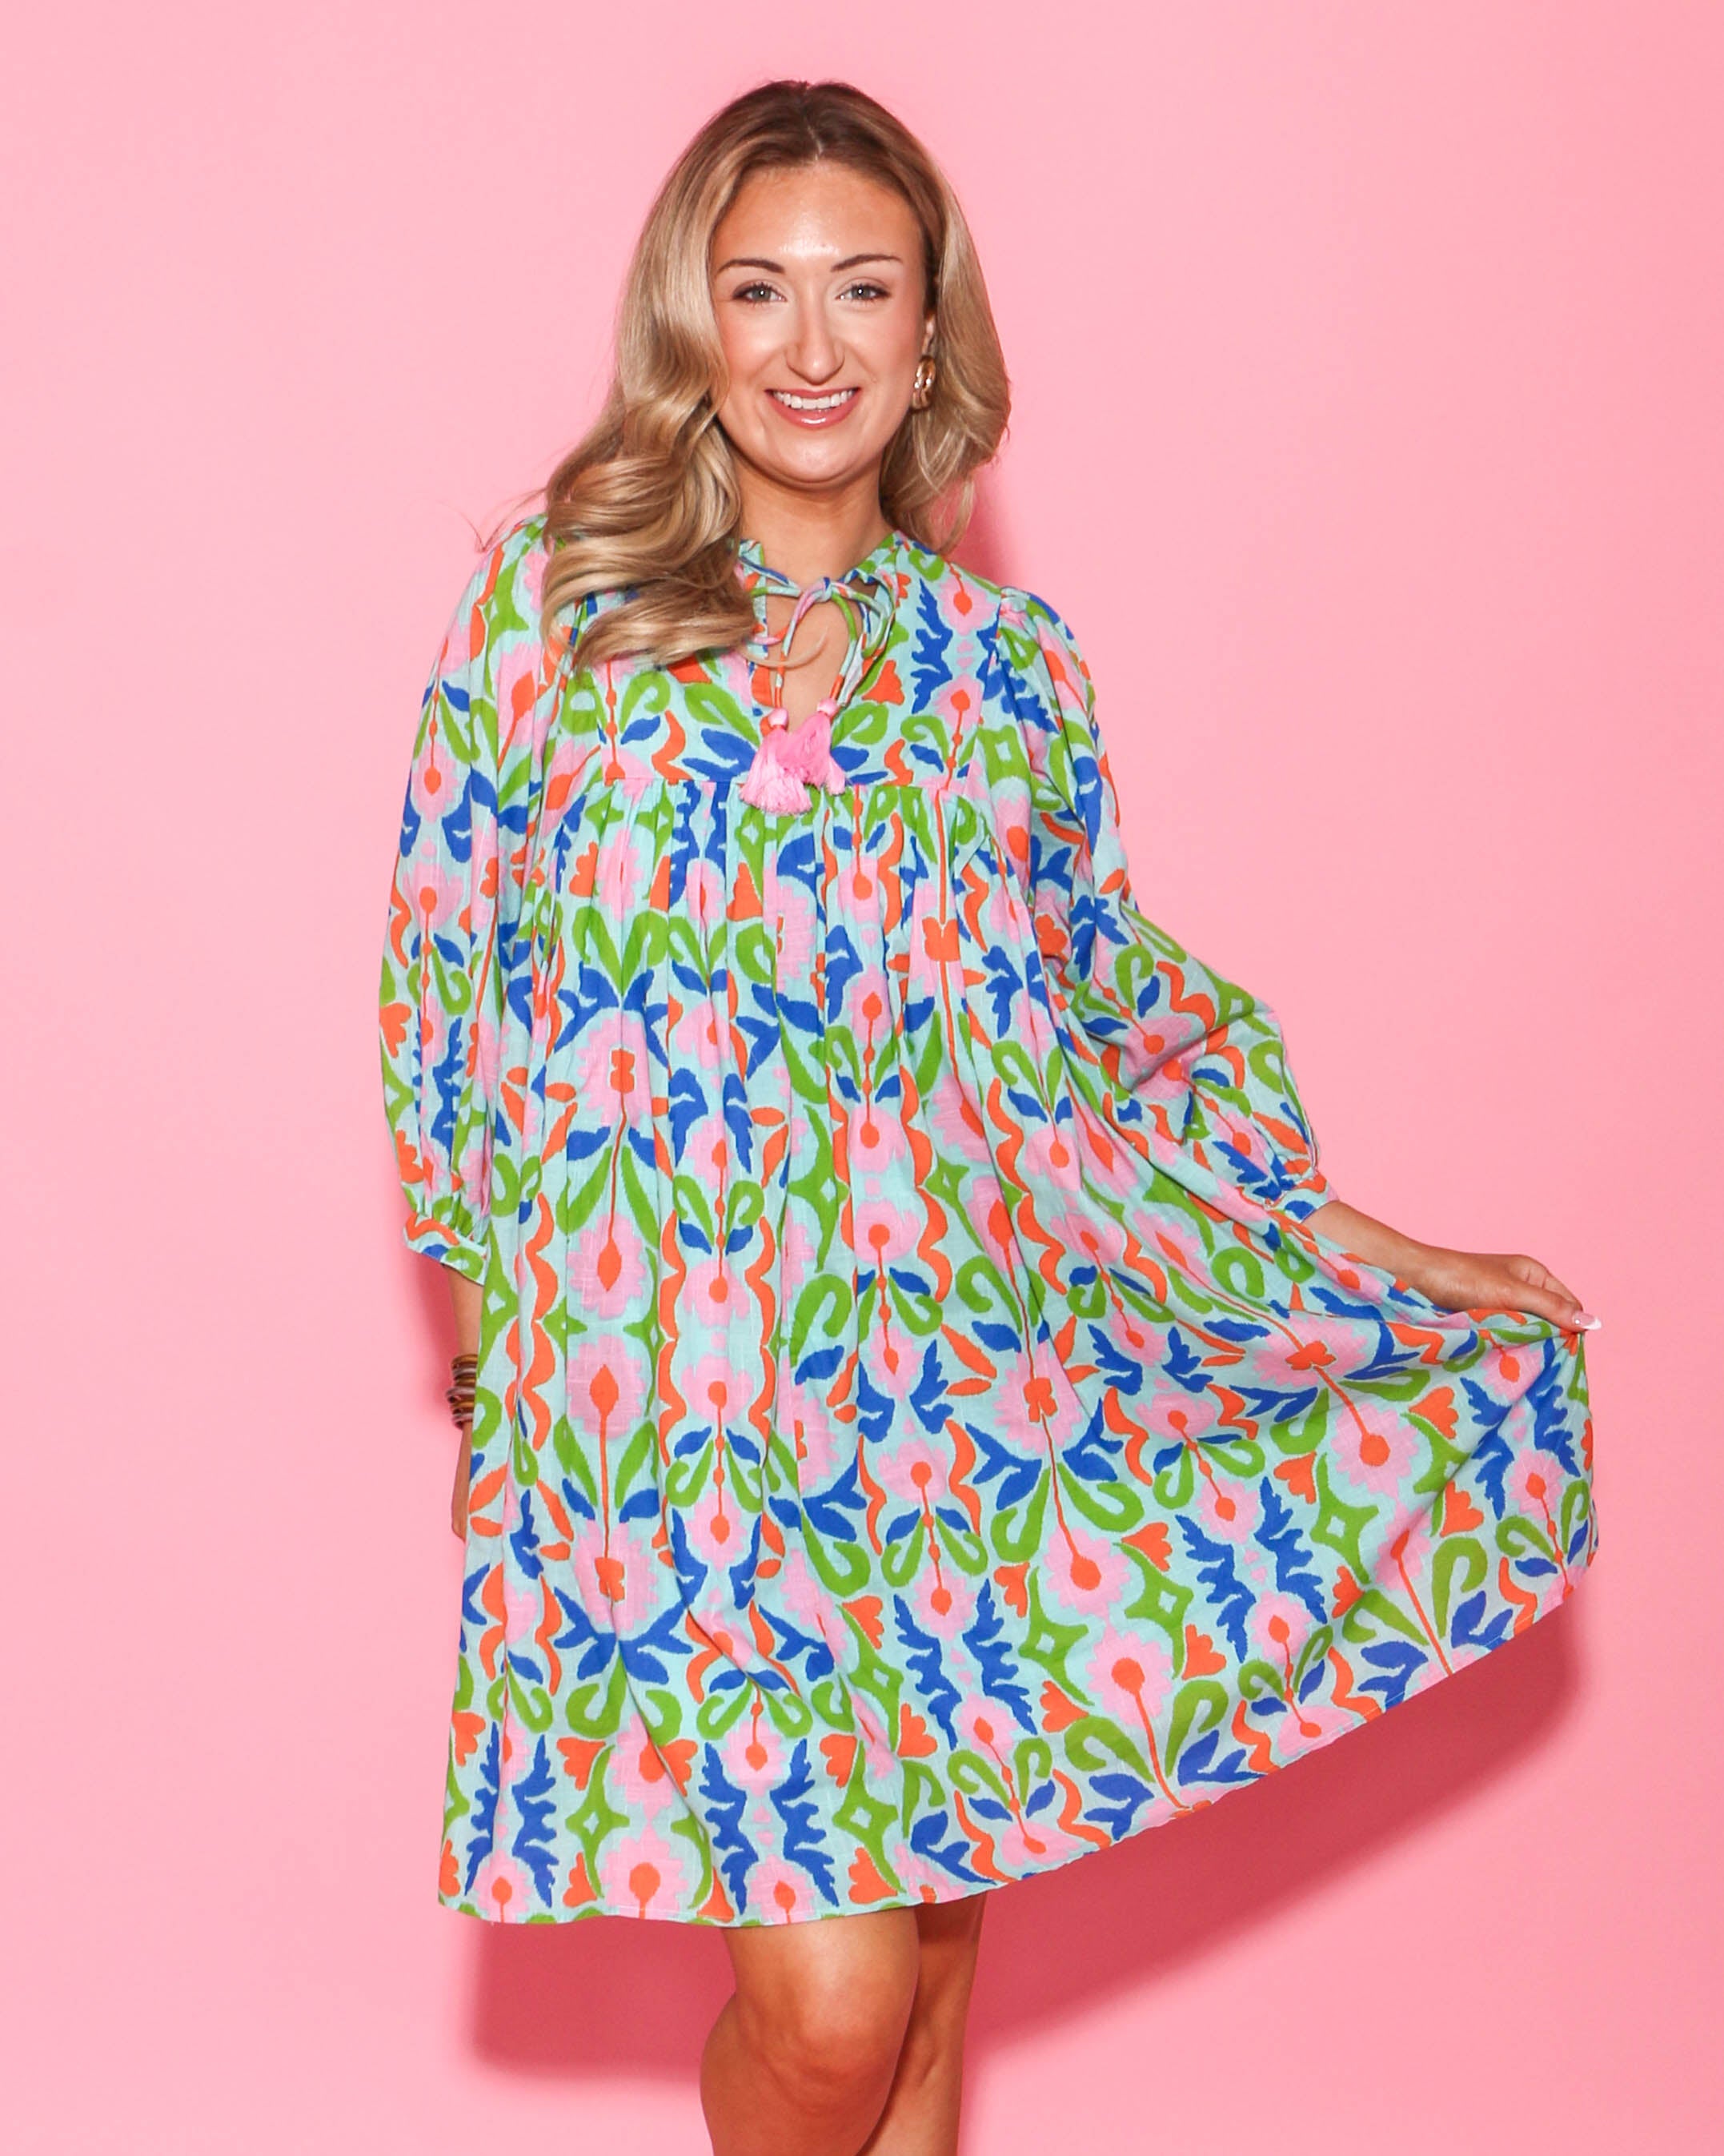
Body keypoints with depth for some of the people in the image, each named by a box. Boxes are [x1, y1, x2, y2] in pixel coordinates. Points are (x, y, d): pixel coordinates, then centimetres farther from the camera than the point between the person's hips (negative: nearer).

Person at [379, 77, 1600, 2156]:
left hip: (958, 1357, 3)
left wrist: (1339, 1234, 11)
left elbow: (1106, 993, 15)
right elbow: (446, 948, 6)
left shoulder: (1004, 656, 8)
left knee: (928, 1922, 9)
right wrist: (490, 1271, 5)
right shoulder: (554, 588, 2)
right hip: (665, 1375, -2)